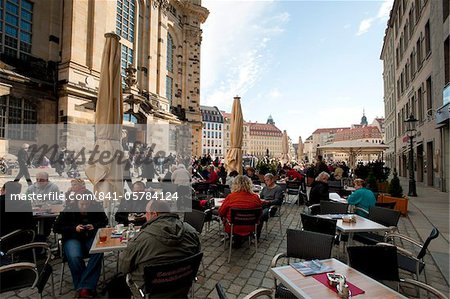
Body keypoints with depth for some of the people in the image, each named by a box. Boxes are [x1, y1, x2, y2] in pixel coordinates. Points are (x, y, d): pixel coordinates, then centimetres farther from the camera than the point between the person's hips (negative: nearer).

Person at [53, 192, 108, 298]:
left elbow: (105, 221, 6)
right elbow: (56, 227, -1)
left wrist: (94, 226, -15)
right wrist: (74, 228, -16)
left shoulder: (96, 207, -8)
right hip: (73, 239, 0)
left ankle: (83, 288, -25)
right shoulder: (69, 210, -10)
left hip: (91, 237, 0)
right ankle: (88, 287, -17)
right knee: (74, 257, -33)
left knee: (98, 253, -32)